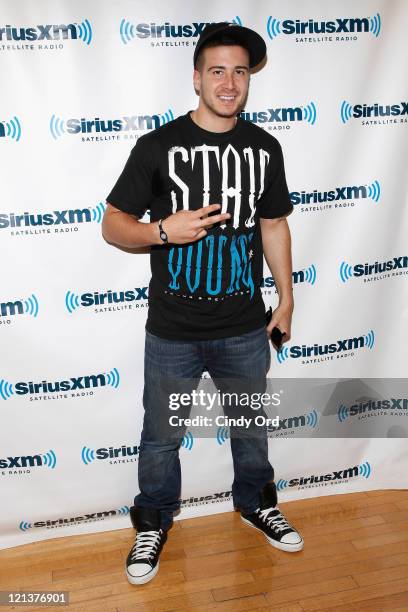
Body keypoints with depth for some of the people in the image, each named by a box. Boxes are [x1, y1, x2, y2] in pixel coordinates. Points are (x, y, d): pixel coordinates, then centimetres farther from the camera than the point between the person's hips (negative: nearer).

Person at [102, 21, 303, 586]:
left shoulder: (265, 147, 2)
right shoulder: (158, 145, -9)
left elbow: (274, 225, 11)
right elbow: (112, 225, -6)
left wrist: (286, 298, 11)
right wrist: (163, 230, -25)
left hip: (246, 328, 3)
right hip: (173, 332, -2)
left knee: (252, 425, 21)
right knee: (161, 436, 13)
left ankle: (256, 503, 48)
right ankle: (153, 522, 39)